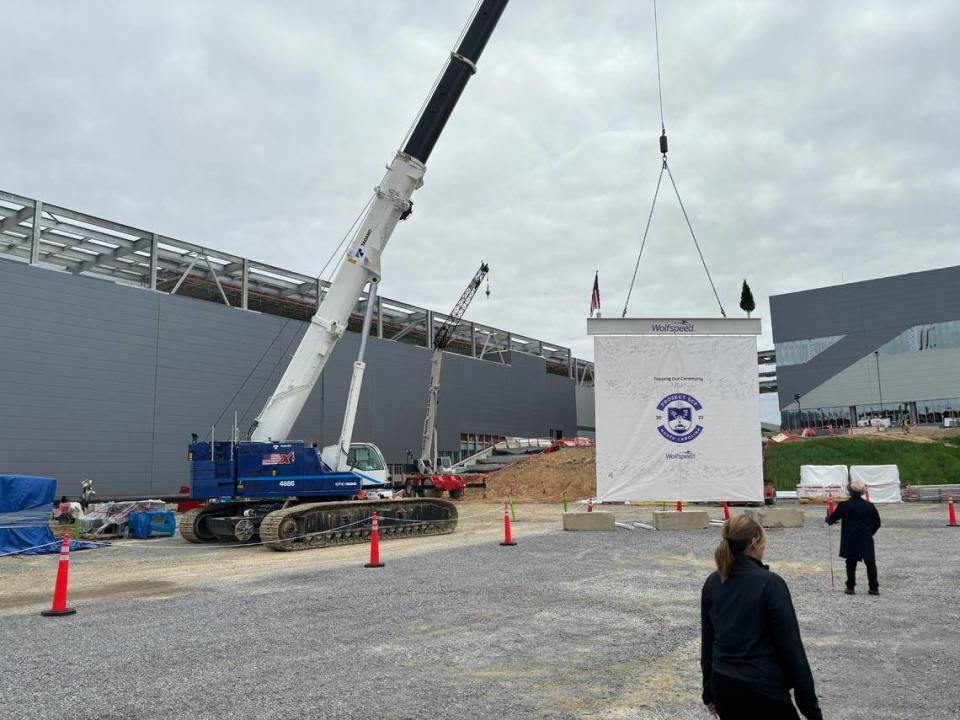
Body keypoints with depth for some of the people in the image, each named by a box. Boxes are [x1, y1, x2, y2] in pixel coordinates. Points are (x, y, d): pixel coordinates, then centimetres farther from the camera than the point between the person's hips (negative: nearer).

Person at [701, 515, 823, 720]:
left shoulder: (712, 583, 2)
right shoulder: (770, 583, -15)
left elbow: (707, 642, 9)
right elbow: (791, 647, -13)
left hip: (723, 688, 6)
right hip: (762, 691, -5)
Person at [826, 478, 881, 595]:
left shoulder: (844, 506, -7)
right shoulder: (870, 506, 1)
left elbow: (831, 520, 2)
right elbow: (877, 524, 10)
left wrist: (828, 519, 24)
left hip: (850, 541, -2)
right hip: (867, 541, 2)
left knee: (851, 564, 7)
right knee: (870, 563, 12)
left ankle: (850, 587, 10)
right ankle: (874, 588, 15)